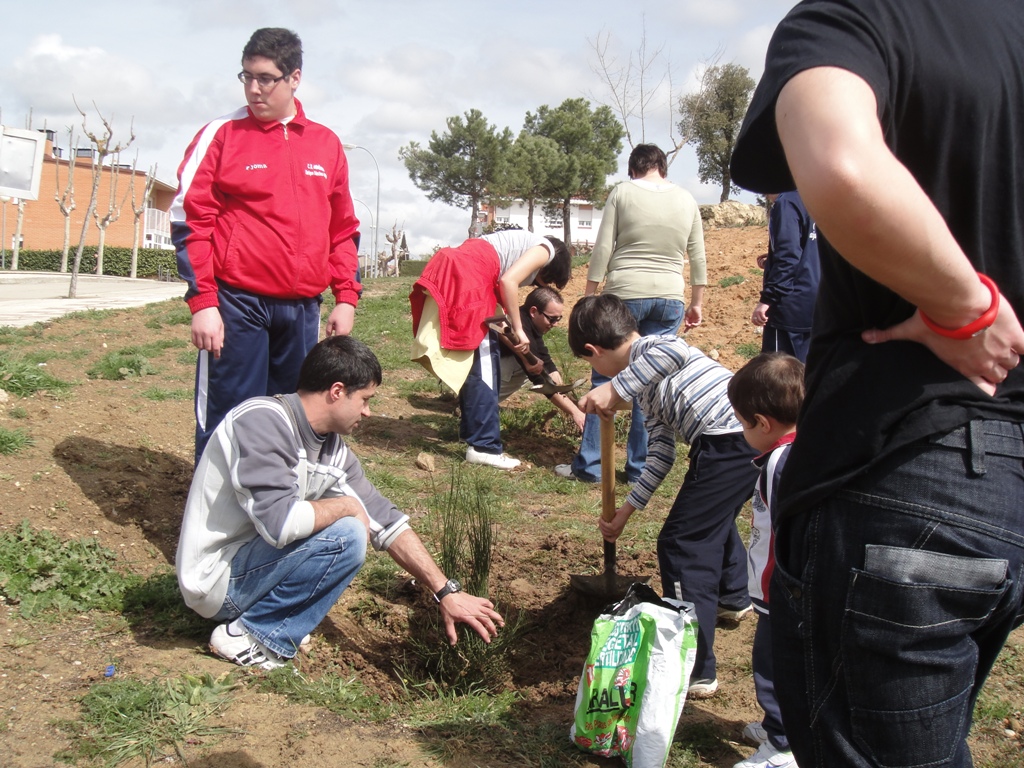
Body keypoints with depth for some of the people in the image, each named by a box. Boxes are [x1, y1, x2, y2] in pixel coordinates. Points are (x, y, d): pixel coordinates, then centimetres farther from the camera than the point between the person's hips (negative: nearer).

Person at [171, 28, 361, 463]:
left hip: (303, 308, 4)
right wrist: (202, 302, -11)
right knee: (227, 420, -1)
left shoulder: (326, 144, 11)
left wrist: (346, 298, 9)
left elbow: (343, 229, 16)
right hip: (237, 303, -4)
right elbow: (190, 222, -4)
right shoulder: (221, 135, 0)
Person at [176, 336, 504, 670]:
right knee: (345, 536, -22)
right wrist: (347, 506, -15)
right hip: (215, 579, -9)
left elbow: (386, 522, 5)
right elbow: (279, 522, -33)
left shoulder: (334, 449, 2)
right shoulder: (262, 421, -22)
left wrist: (447, 592, 2)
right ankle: (248, 637, -9)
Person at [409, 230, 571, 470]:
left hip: (449, 270, 10)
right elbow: (508, 281, -12)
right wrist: (518, 329, -6)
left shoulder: (526, 244, 29)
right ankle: (484, 446, -7)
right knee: (482, 361, -8)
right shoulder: (545, 249, 3)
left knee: (477, 361, 17)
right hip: (467, 275, -10)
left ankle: (472, 431, 27)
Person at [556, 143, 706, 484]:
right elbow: (698, 258, 11)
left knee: (605, 379, 4)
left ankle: (589, 465, 6)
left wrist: (589, 297, 1)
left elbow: (602, 249, -4)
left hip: (625, 294, -3)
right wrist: (697, 303, 19)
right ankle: (640, 469, 11)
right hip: (670, 298, 3)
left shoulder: (622, 192, 0)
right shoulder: (687, 200, 10)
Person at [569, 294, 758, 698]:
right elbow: (662, 452, 24)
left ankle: (694, 670, -3)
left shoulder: (646, 349, -3)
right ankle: (732, 596, 60)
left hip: (731, 440, -11)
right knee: (715, 517, 35)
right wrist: (626, 510, 26)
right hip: (754, 437, 11)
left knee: (682, 544, -5)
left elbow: (676, 350, -29)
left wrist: (614, 389, -25)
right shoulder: (645, 384, 24)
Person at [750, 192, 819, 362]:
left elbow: (787, 257, -20)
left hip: (790, 306, -9)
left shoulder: (786, 202, -12)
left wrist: (767, 299, -20)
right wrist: (770, 262, 19)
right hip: (812, 302, 9)